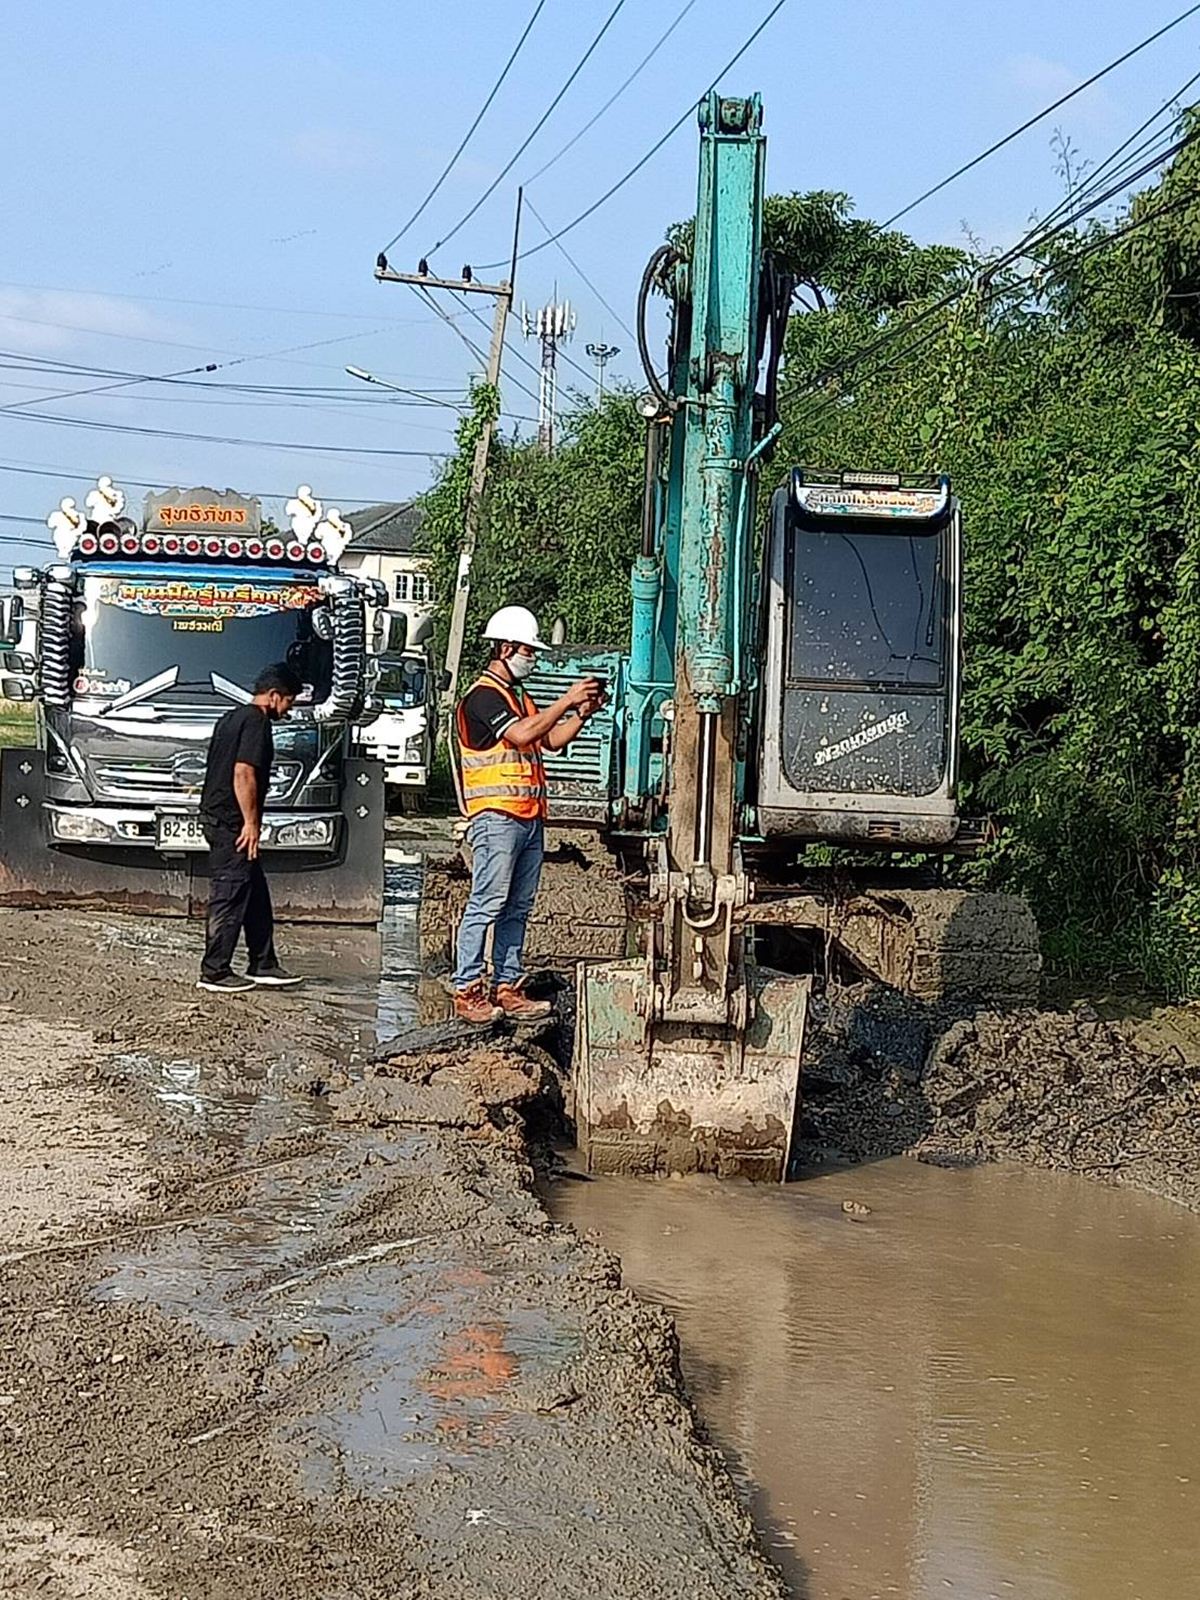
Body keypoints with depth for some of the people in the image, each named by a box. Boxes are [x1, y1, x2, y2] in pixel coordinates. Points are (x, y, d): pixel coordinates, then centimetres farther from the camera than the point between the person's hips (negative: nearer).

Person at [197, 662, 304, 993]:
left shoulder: (232, 718, 18)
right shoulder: (257, 723, -13)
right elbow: (243, 773, -22)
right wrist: (251, 822, -19)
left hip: (215, 815, 10)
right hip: (232, 823, -10)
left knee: (256, 897, 14)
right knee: (229, 898, -5)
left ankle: (263, 966, 18)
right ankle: (215, 972, -1)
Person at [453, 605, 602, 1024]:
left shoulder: (519, 697, 22)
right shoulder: (482, 695, -9)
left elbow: (553, 740, 21)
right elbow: (521, 734, -21)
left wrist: (583, 712, 7)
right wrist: (567, 701, -17)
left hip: (528, 818, 10)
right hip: (496, 818, -10)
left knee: (517, 909, 9)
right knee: (486, 906, -10)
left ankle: (507, 988, 13)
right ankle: (467, 992, -8)